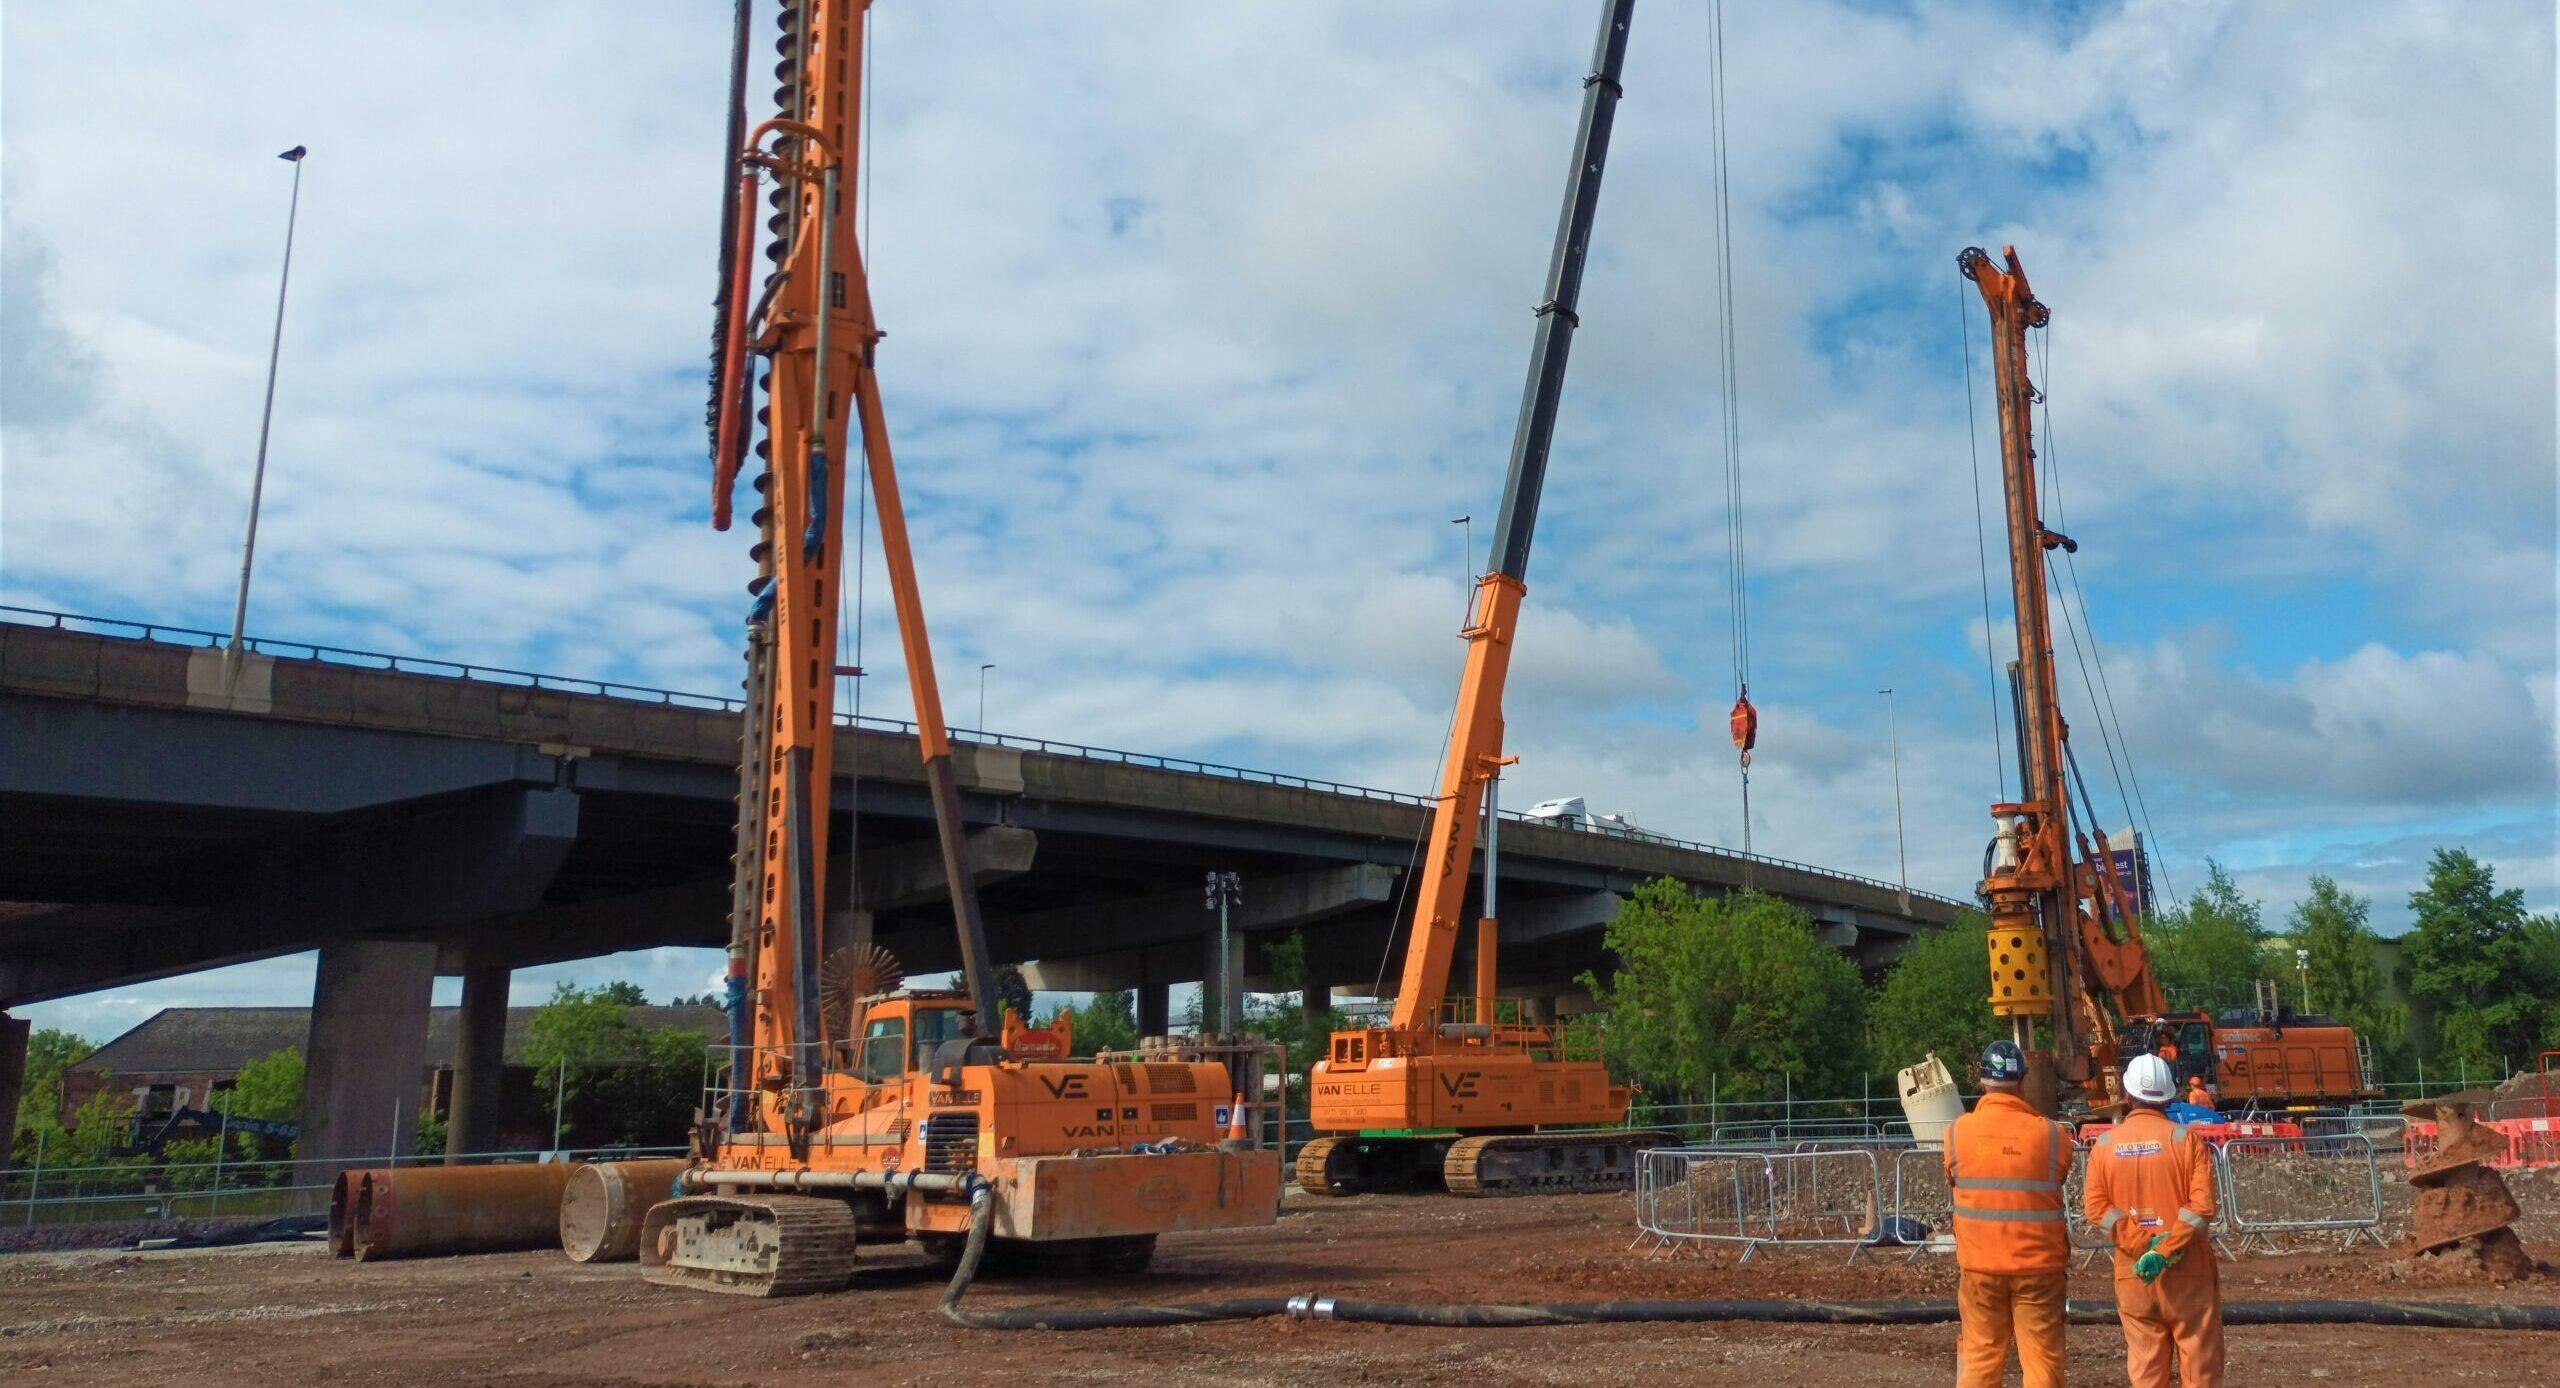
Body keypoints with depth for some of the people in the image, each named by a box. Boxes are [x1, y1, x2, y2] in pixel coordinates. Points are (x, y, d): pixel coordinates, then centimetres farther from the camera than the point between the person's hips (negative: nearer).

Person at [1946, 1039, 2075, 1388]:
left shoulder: (1957, 1132, -6)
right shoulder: (2052, 1134, -10)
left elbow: (1953, 1188, 5)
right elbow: (2057, 1183, 4)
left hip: (1978, 1266, 1)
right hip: (2038, 1264, -1)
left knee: (1978, 1359, 11)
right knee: (2042, 1359, 7)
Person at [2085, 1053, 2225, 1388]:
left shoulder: (2105, 1143, 0)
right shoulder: (2186, 1138, -5)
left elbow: (2096, 1207, -8)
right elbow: (2202, 1206, -14)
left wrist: (2143, 1243, -12)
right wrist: (2163, 1251, -16)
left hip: (2132, 1273, 2)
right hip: (2188, 1272, -2)